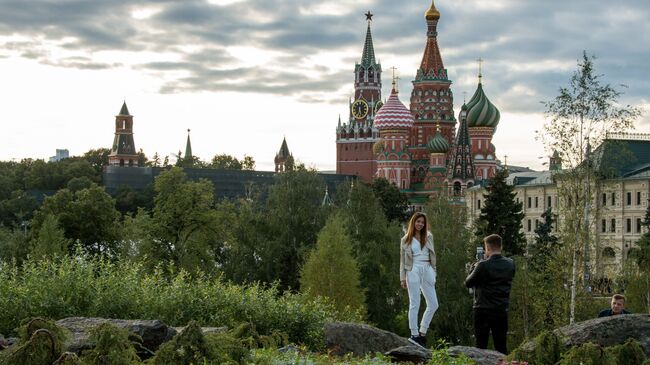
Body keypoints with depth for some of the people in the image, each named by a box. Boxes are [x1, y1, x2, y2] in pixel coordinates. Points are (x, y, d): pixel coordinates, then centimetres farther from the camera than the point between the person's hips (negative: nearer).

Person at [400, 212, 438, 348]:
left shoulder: (428, 237, 13)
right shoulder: (406, 240, 7)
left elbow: (432, 255, 15)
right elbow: (402, 260, 7)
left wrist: (433, 273, 7)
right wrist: (403, 278, 0)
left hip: (427, 270, 4)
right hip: (413, 271, -3)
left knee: (433, 304, -1)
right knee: (414, 304, -6)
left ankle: (422, 332, 9)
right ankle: (414, 334, -6)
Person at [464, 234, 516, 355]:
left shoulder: (483, 265, -15)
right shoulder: (510, 264, 0)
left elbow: (468, 283, -6)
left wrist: (474, 268, 11)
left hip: (483, 310, -4)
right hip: (502, 310, 4)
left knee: (481, 345, 3)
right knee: (501, 346, 9)